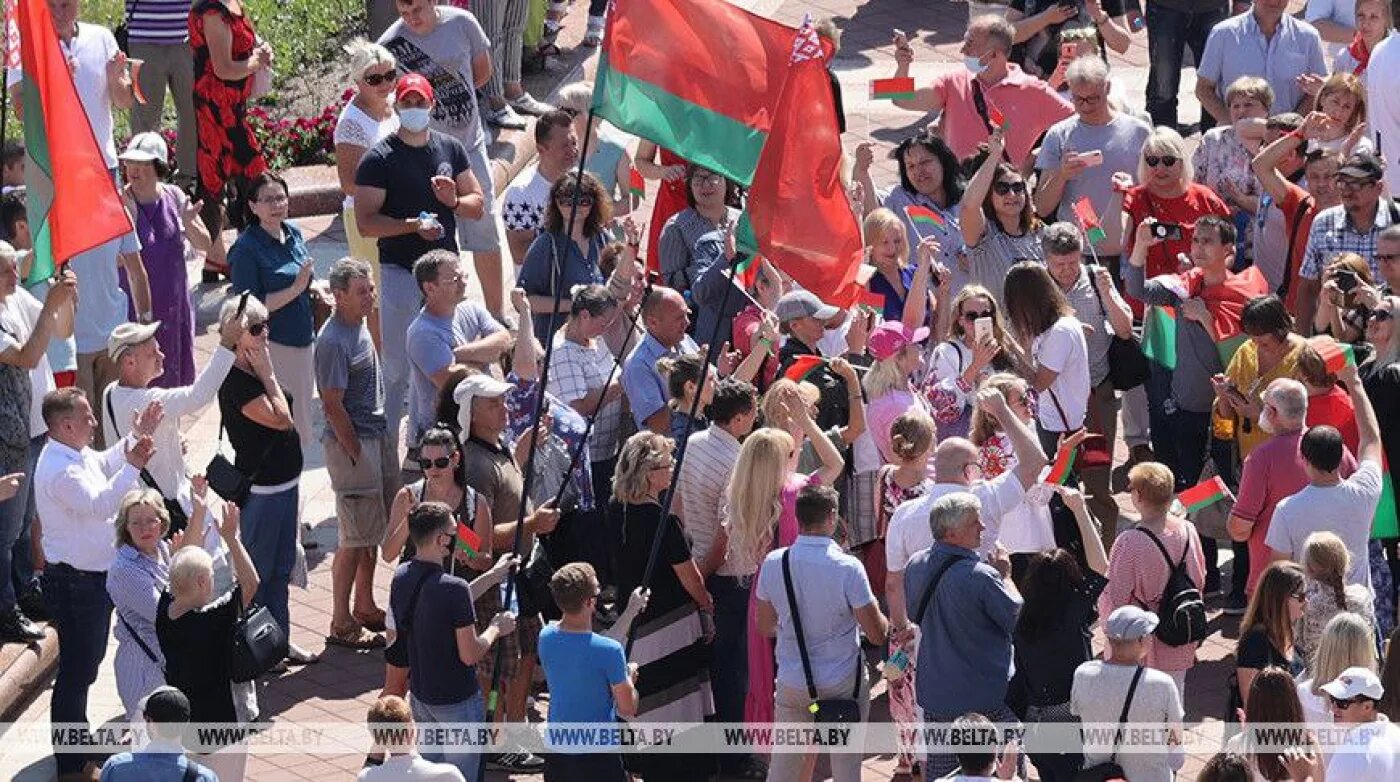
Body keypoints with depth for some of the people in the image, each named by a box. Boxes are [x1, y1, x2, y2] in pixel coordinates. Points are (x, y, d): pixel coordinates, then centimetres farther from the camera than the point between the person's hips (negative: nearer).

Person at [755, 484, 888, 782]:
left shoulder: (773, 563, -7)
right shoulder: (848, 568, -18)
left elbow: (765, 627, 6)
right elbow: (877, 634, -13)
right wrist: (875, 608, 7)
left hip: (792, 683, 3)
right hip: (843, 684, -3)